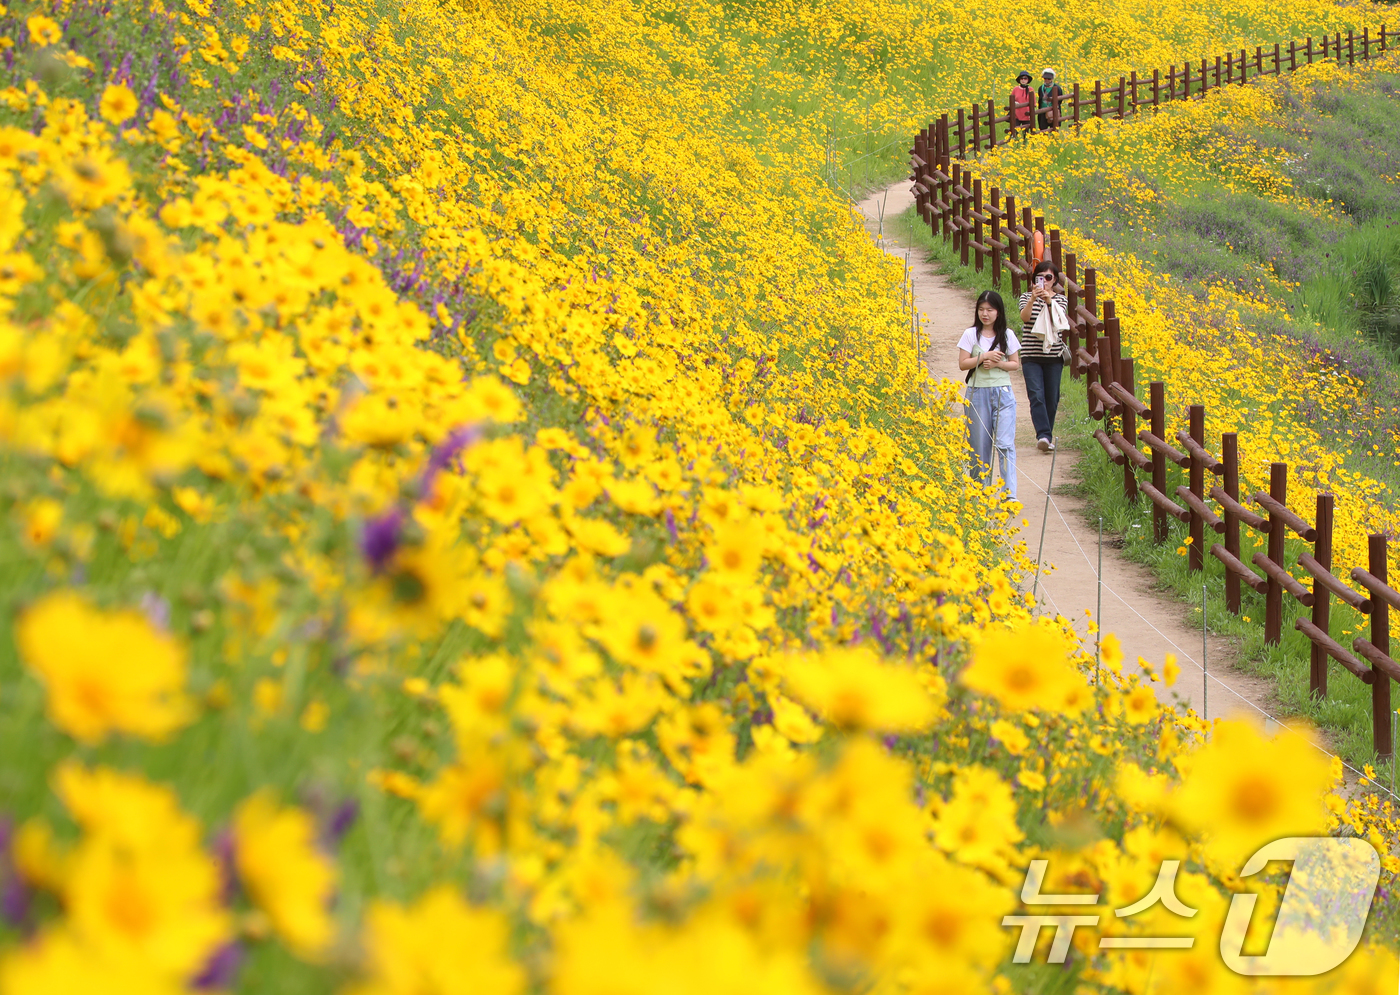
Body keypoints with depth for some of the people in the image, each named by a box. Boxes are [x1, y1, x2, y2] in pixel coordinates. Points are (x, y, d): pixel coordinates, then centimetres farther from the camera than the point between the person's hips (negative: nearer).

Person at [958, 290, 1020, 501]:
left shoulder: (1007, 335, 5)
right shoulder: (971, 334, 2)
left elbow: (1016, 364, 8)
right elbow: (962, 363, -2)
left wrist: (998, 363, -10)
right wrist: (983, 357, -15)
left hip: (1003, 393, 0)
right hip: (978, 394, 0)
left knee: (1005, 443, -11)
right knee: (979, 444, 4)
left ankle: (1010, 493, -16)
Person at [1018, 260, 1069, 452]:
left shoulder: (1061, 299, 4)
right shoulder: (1026, 298, 3)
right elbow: (1025, 317, -17)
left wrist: (1049, 301, -33)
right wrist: (1032, 300, -35)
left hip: (1054, 357, 1)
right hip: (1031, 356, -1)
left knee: (1051, 399, 5)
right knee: (1036, 396, -15)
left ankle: (1045, 436, 20)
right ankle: (1044, 435, -22)